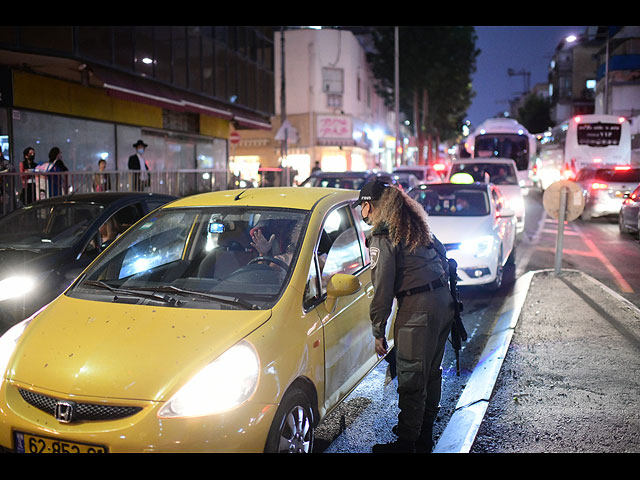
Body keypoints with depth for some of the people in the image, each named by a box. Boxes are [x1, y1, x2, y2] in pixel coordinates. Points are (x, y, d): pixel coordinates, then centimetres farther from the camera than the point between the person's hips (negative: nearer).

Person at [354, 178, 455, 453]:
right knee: (431, 371, 19)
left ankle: (407, 441, 8)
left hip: (418, 308, -9)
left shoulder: (382, 237, -10)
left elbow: (383, 288, -13)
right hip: (444, 299, 9)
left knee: (411, 377, 0)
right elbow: (442, 253, 19)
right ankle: (424, 432, 34)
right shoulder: (414, 224, 15)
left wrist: (378, 332, -7)